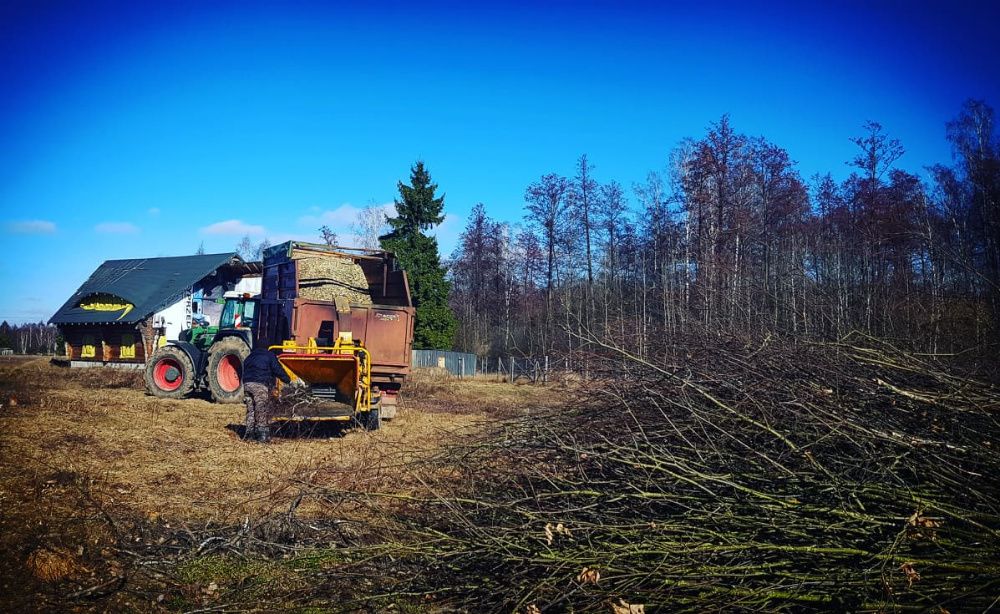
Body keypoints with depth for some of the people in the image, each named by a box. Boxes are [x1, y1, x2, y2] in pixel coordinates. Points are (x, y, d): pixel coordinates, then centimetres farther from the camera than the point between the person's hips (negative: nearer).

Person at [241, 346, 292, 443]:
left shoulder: (249, 358, 28)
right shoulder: (269, 356, 11)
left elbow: (244, 372, 22)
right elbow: (278, 370, 0)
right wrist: (289, 381, 7)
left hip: (247, 384, 5)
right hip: (260, 385, -5)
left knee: (250, 410, 13)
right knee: (262, 411, -1)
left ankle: (249, 434, 13)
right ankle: (263, 436, -1)